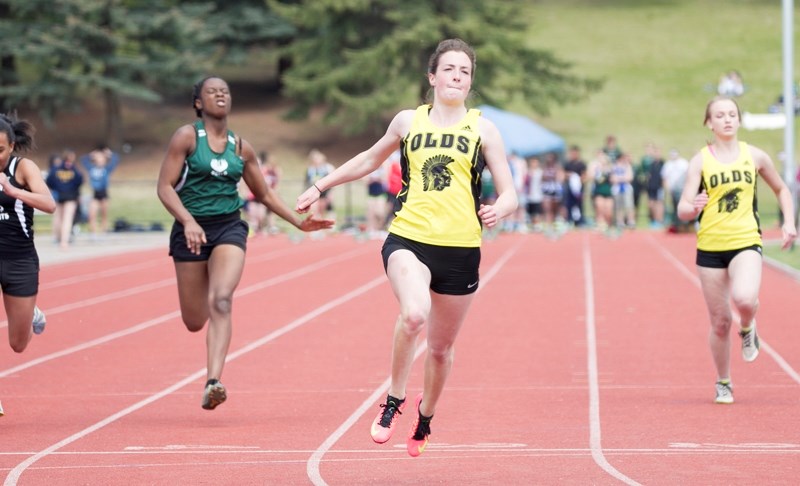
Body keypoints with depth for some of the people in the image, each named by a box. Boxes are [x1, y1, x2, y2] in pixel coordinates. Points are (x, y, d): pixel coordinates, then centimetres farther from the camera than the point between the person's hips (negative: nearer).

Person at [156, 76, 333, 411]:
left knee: (221, 301, -24)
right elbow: (165, 187, -7)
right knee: (194, 321, 3)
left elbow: (264, 194, 20)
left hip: (229, 228, 1)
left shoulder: (241, 147, 9)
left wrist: (299, 222, 11)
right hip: (191, 229, -1)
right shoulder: (187, 137, -2)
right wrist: (188, 222, -22)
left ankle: (213, 383, -32)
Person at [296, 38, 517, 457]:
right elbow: (370, 159, 27)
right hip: (408, 238, -1)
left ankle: (425, 415, 43)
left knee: (441, 347, 13)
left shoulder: (482, 129, 5)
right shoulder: (407, 121, 9)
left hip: (460, 250, 1)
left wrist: (499, 210, -21)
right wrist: (320, 187, 31)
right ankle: (394, 400, -9)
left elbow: (509, 195, 3)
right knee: (414, 313, -31)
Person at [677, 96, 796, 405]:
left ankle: (748, 328, 6)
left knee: (744, 299, -30)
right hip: (710, 248, 0)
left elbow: (781, 190, 20)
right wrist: (693, 207, -30)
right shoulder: (700, 161, -2)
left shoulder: (754, 156, 3)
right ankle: (723, 384, 26)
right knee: (720, 322, 4)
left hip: (746, 243, 0)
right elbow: (683, 211, -7)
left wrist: (789, 222, 7)